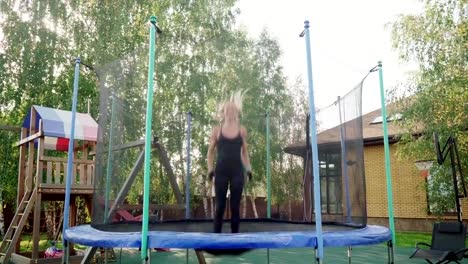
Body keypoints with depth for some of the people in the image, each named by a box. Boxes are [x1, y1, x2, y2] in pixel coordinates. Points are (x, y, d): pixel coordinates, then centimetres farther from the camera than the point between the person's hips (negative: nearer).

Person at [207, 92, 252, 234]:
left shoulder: (242, 130, 6)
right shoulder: (217, 130, 2)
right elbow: (211, 152, 8)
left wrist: (248, 169, 6)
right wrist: (210, 169, -1)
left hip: (237, 171, 1)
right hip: (221, 171, -1)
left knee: (235, 206, 5)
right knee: (220, 206, 0)